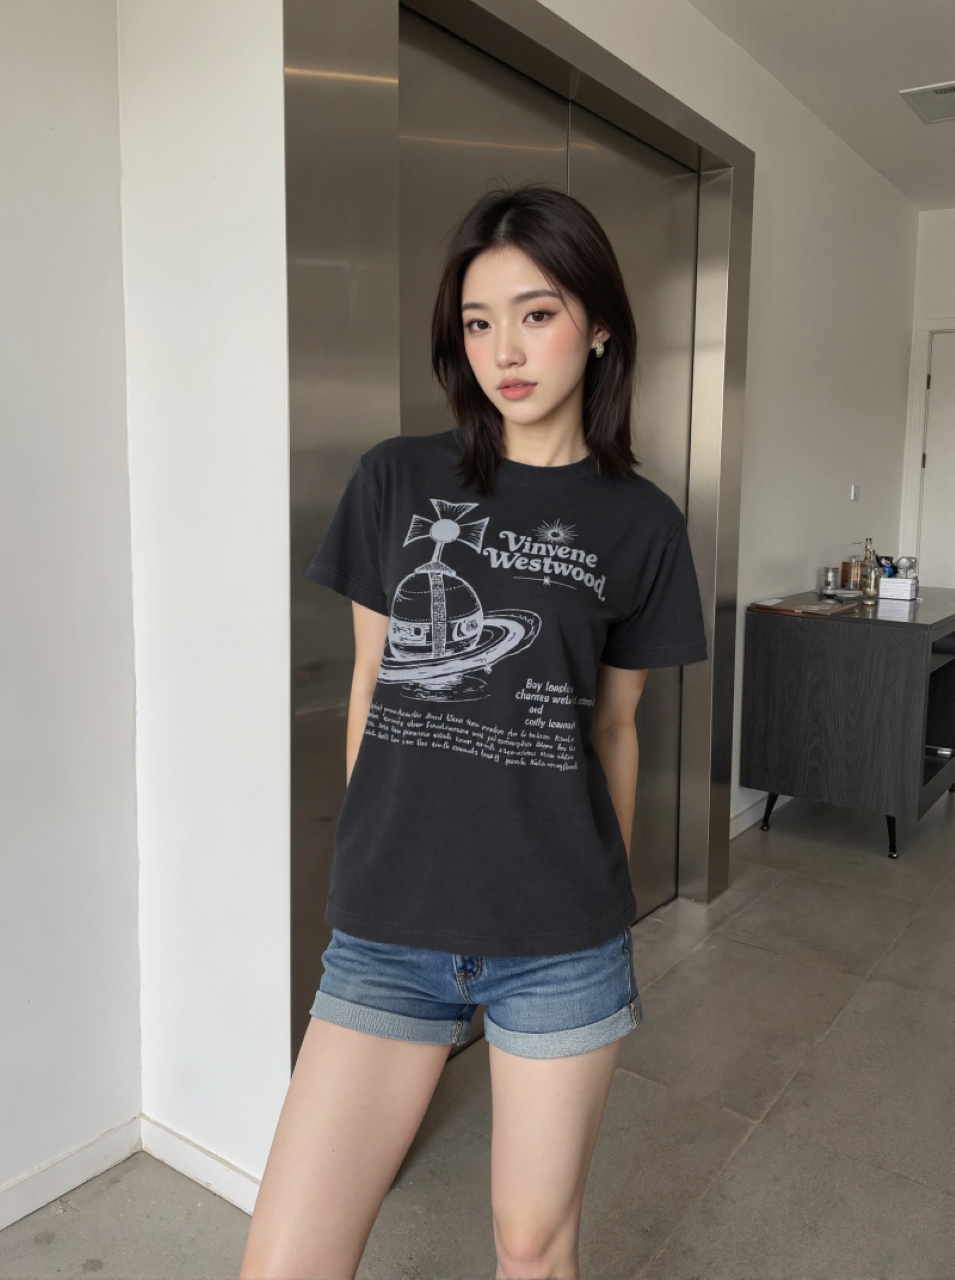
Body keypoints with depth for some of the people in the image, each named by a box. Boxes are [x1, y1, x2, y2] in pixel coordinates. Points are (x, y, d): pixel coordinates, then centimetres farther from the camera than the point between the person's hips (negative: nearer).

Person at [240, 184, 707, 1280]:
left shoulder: (640, 525, 0)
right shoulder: (394, 482, 0)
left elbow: (614, 725, 7)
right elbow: (369, 686, 7)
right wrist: (369, 860, 11)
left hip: (563, 943, 0)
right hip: (386, 932, 1)